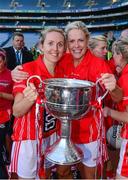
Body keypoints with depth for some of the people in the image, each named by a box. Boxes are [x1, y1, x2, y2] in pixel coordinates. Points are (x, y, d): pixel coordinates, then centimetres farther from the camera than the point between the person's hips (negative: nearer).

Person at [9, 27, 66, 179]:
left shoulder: (61, 72, 0)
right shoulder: (27, 70, -15)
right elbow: (16, 112, -17)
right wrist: (29, 99, -36)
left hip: (52, 135, 5)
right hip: (29, 136, -4)